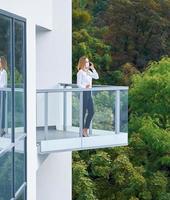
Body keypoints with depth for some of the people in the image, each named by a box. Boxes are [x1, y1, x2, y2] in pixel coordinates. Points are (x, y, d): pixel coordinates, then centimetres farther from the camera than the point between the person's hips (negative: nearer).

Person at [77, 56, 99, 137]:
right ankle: (82, 131, 7)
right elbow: (78, 84, -14)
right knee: (83, 112, -2)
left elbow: (96, 77, 13)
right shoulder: (80, 72, -9)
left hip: (89, 92, 8)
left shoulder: (88, 71, 14)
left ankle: (85, 130, 18)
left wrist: (93, 68, 5)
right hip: (83, 93, -8)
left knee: (91, 112, 8)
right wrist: (85, 87, -31)